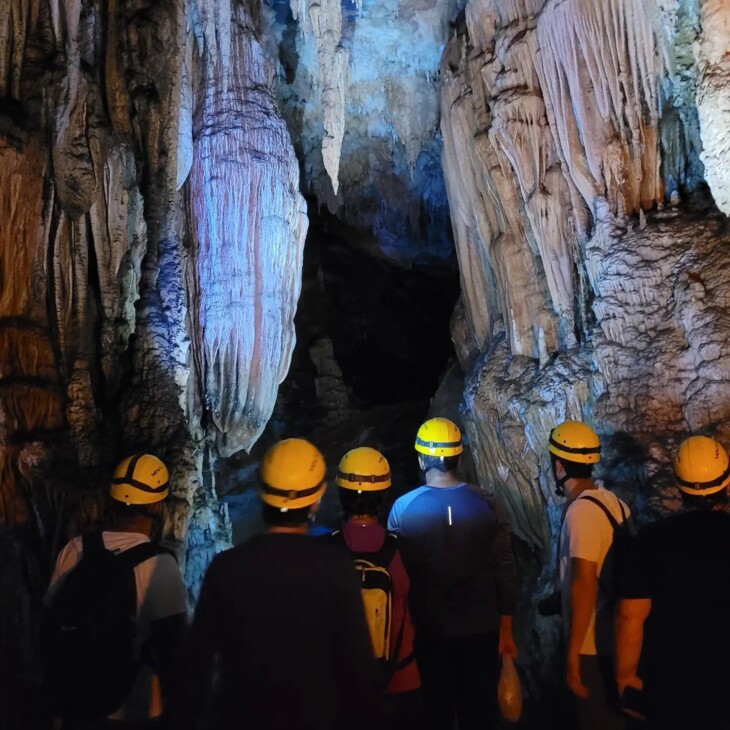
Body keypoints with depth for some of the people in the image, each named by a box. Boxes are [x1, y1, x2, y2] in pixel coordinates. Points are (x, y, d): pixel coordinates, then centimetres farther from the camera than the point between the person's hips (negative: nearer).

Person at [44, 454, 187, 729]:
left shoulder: (75, 550, -6)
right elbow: (171, 643, -18)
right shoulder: (159, 564, -20)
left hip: (79, 704, 4)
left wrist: (62, 683, 17)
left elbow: (52, 624, 3)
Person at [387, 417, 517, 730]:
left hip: (431, 631, -1)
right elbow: (504, 571, -6)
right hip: (481, 629, 1)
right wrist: (505, 629, 5)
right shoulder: (485, 504, -9)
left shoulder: (403, 508, -11)